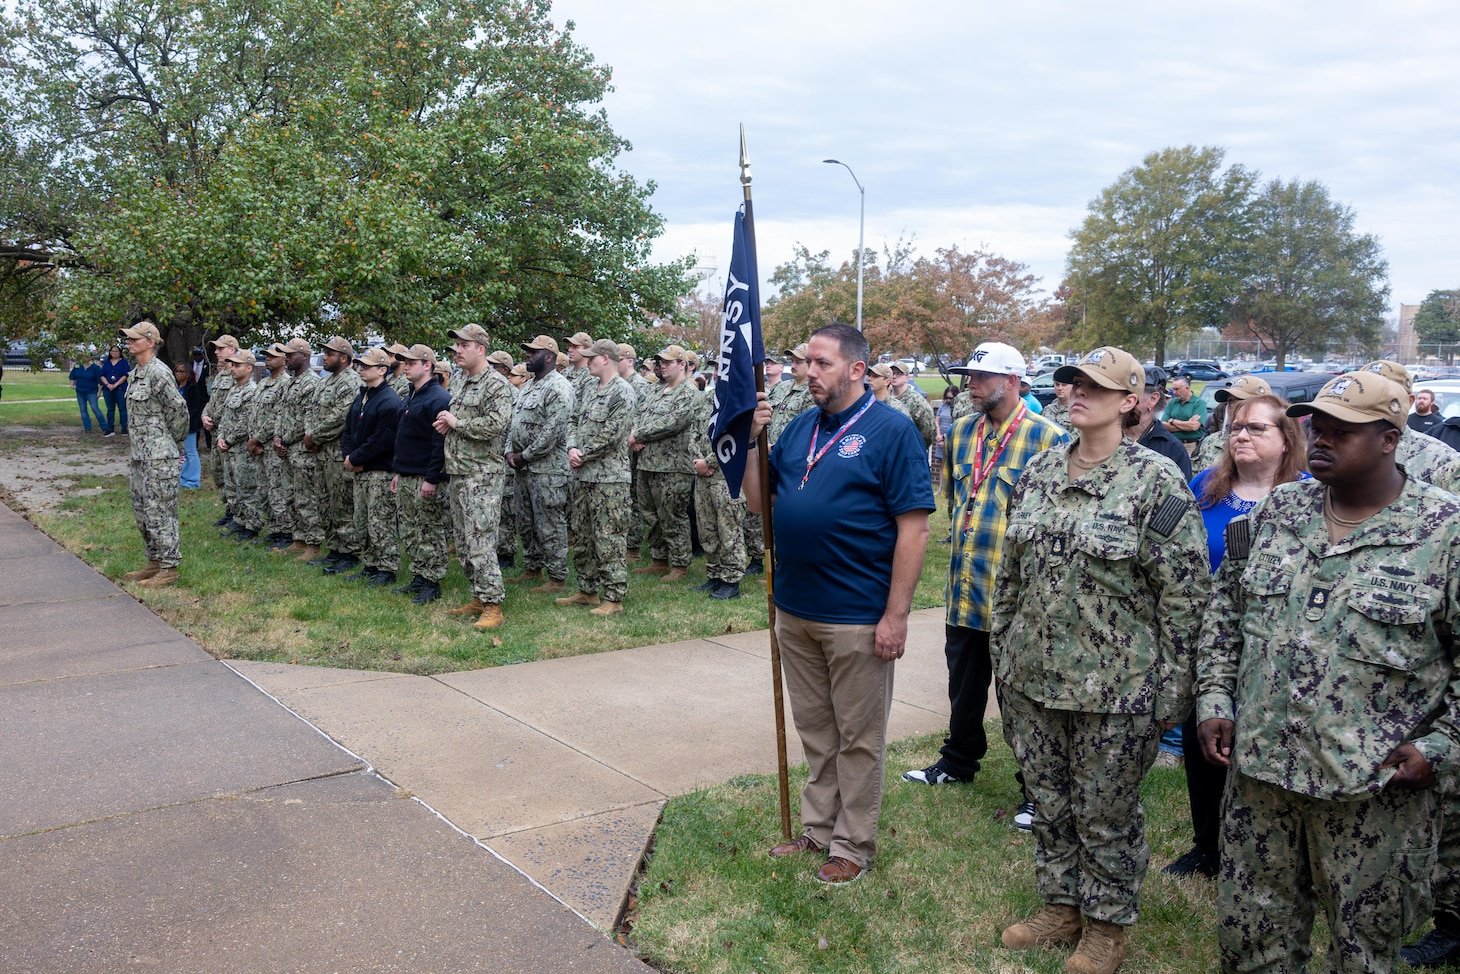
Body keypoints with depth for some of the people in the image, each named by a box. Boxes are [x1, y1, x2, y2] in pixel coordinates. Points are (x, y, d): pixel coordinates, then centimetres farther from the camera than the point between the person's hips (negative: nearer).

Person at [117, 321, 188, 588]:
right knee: (141, 511, 15)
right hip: (138, 454, 10)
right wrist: (131, 452, 17)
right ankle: (155, 562, 25)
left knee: (159, 511, -5)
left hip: (159, 456, -10)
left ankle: (169, 568, 1)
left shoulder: (158, 373, -15)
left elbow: (179, 410, -14)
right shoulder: (135, 373, 13)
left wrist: (174, 439, -2)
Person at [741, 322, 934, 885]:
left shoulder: (891, 431, -10)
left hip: (857, 618, -6)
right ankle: (818, 828, 33)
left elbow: (913, 526, -14)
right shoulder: (799, 428, 9)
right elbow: (758, 502, 12)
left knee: (858, 738, 8)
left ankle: (853, 845, 22)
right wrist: (752, 438, -3)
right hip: (794, 610, 6)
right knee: (814, 731, 18)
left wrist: (896, 615, -17)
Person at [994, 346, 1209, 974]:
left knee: (1105, 812, 9)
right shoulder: (1038, 472, 5)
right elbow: (1010, 572, 13)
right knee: (1048, 799, 17)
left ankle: (1108, 924, 30)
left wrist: (1172, 688, -11)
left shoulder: (1156, 482, -12)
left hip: (1115, 686, -5)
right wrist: (1001, 652, 14)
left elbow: (1185, 595, -11)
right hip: (1032, 677, 6)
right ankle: (1061, 906, 37)